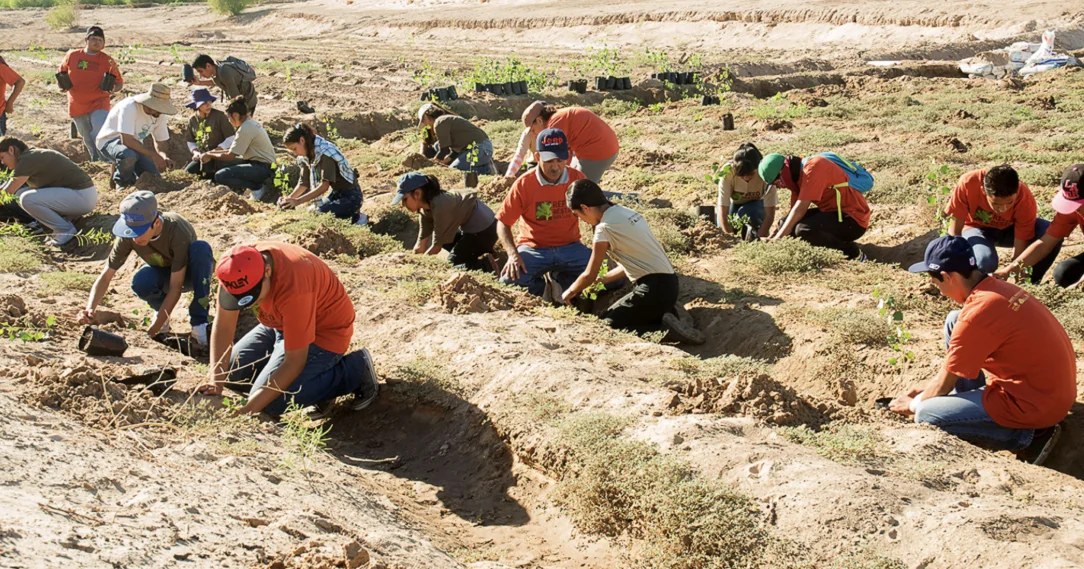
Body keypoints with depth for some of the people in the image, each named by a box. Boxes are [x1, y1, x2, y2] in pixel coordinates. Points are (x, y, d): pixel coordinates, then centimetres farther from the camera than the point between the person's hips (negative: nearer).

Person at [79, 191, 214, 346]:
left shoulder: (177, 231, -36)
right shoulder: (128, 236, -25)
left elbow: (175, 287, -33)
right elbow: (105, 277, -18)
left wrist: (153, 330, -36)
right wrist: (90, 309, -36)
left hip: (190, 273, -2)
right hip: (162, 272, 2)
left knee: (201, 248, -37)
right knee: (140, 283, -34)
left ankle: (199, 322, -26)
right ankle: (160, 308, 1)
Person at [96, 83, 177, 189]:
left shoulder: (159, 114, -9)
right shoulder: (130, 108, -30)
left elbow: (161, 142, 0)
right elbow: (126, 140, -36)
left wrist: (165, 157, -23)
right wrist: (153, 155, -36)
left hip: (134, 144, 6)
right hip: (109, 141, -6)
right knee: (128, 155, -40)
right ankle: (122, 183, -9)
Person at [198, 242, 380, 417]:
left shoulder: (293, 285, -39)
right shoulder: (237, 267, -21)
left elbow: (294, 362, -32)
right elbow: (223, 325, -13)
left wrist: (249, 410, -35)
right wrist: (215, 380, -23)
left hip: (322, 331, -8)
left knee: (272, 402, -19)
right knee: (232, 374, 4)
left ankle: (355, 370, -7)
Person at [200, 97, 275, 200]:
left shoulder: (245, 129, -18)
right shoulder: (250, 123, 11)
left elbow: (230, 156, -13)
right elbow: (234, 151, 15)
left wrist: (209, 155, 1)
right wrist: (213, 152, 11)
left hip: (263, 168, -10)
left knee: (220, 176, -17)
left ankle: (257, 187, -7)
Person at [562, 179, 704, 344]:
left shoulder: (605, 227, -13)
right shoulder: (626, 212, 13)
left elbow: (589, 276, -3)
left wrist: (569, 292, 14)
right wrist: (603, 279, 26)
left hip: (653, 290, -9)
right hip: (669, 284, 9)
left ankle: (664, 330, -10)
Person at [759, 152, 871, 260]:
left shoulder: (813, 167, -21)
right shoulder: (798, 174, 9)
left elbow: (800, 209, -24)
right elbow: (794, 210, 9)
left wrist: (777, 238, -22)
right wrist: (773, 237, -1)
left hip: (853, 218, -10)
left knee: (803, 230, -29)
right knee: (787, 223, 8)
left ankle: (852, 252, -13)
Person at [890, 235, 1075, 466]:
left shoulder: (976, 315, -25)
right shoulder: (998, 288, 3)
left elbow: (945, 384, -10)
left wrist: (914, 404, 9)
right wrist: (926, 388, 21)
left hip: (1035, 404, -9)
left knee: (926, 415, -8)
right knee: (954, 321, 10)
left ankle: (1027, 436, -3)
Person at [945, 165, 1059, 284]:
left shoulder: (1025, 199, -32)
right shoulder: (968, 183, -35)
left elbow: (1020, 250, -27)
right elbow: (955, 232, -25)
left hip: (1010, 228, 2)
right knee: (985, 262, -37)